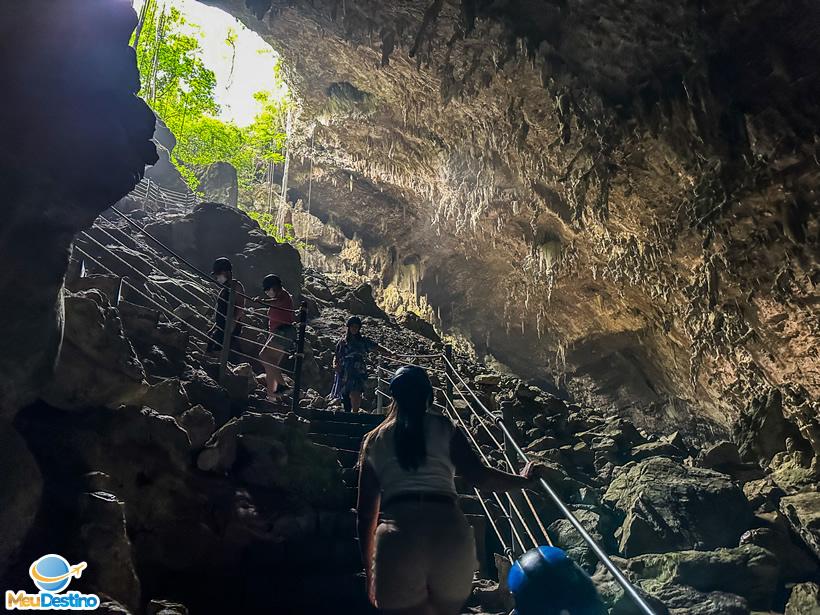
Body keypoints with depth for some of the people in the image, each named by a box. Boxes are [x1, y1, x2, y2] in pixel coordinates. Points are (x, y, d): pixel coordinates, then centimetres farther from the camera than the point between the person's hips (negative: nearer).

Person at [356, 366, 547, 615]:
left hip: (398, 540, 0)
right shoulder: (443, 429, 11)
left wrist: (369, 568, 25)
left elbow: (365, 512, 15)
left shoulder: (373, 440, 15)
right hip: (451, 536, 1)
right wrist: (524, 480, 18)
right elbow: (479, 477, 1)